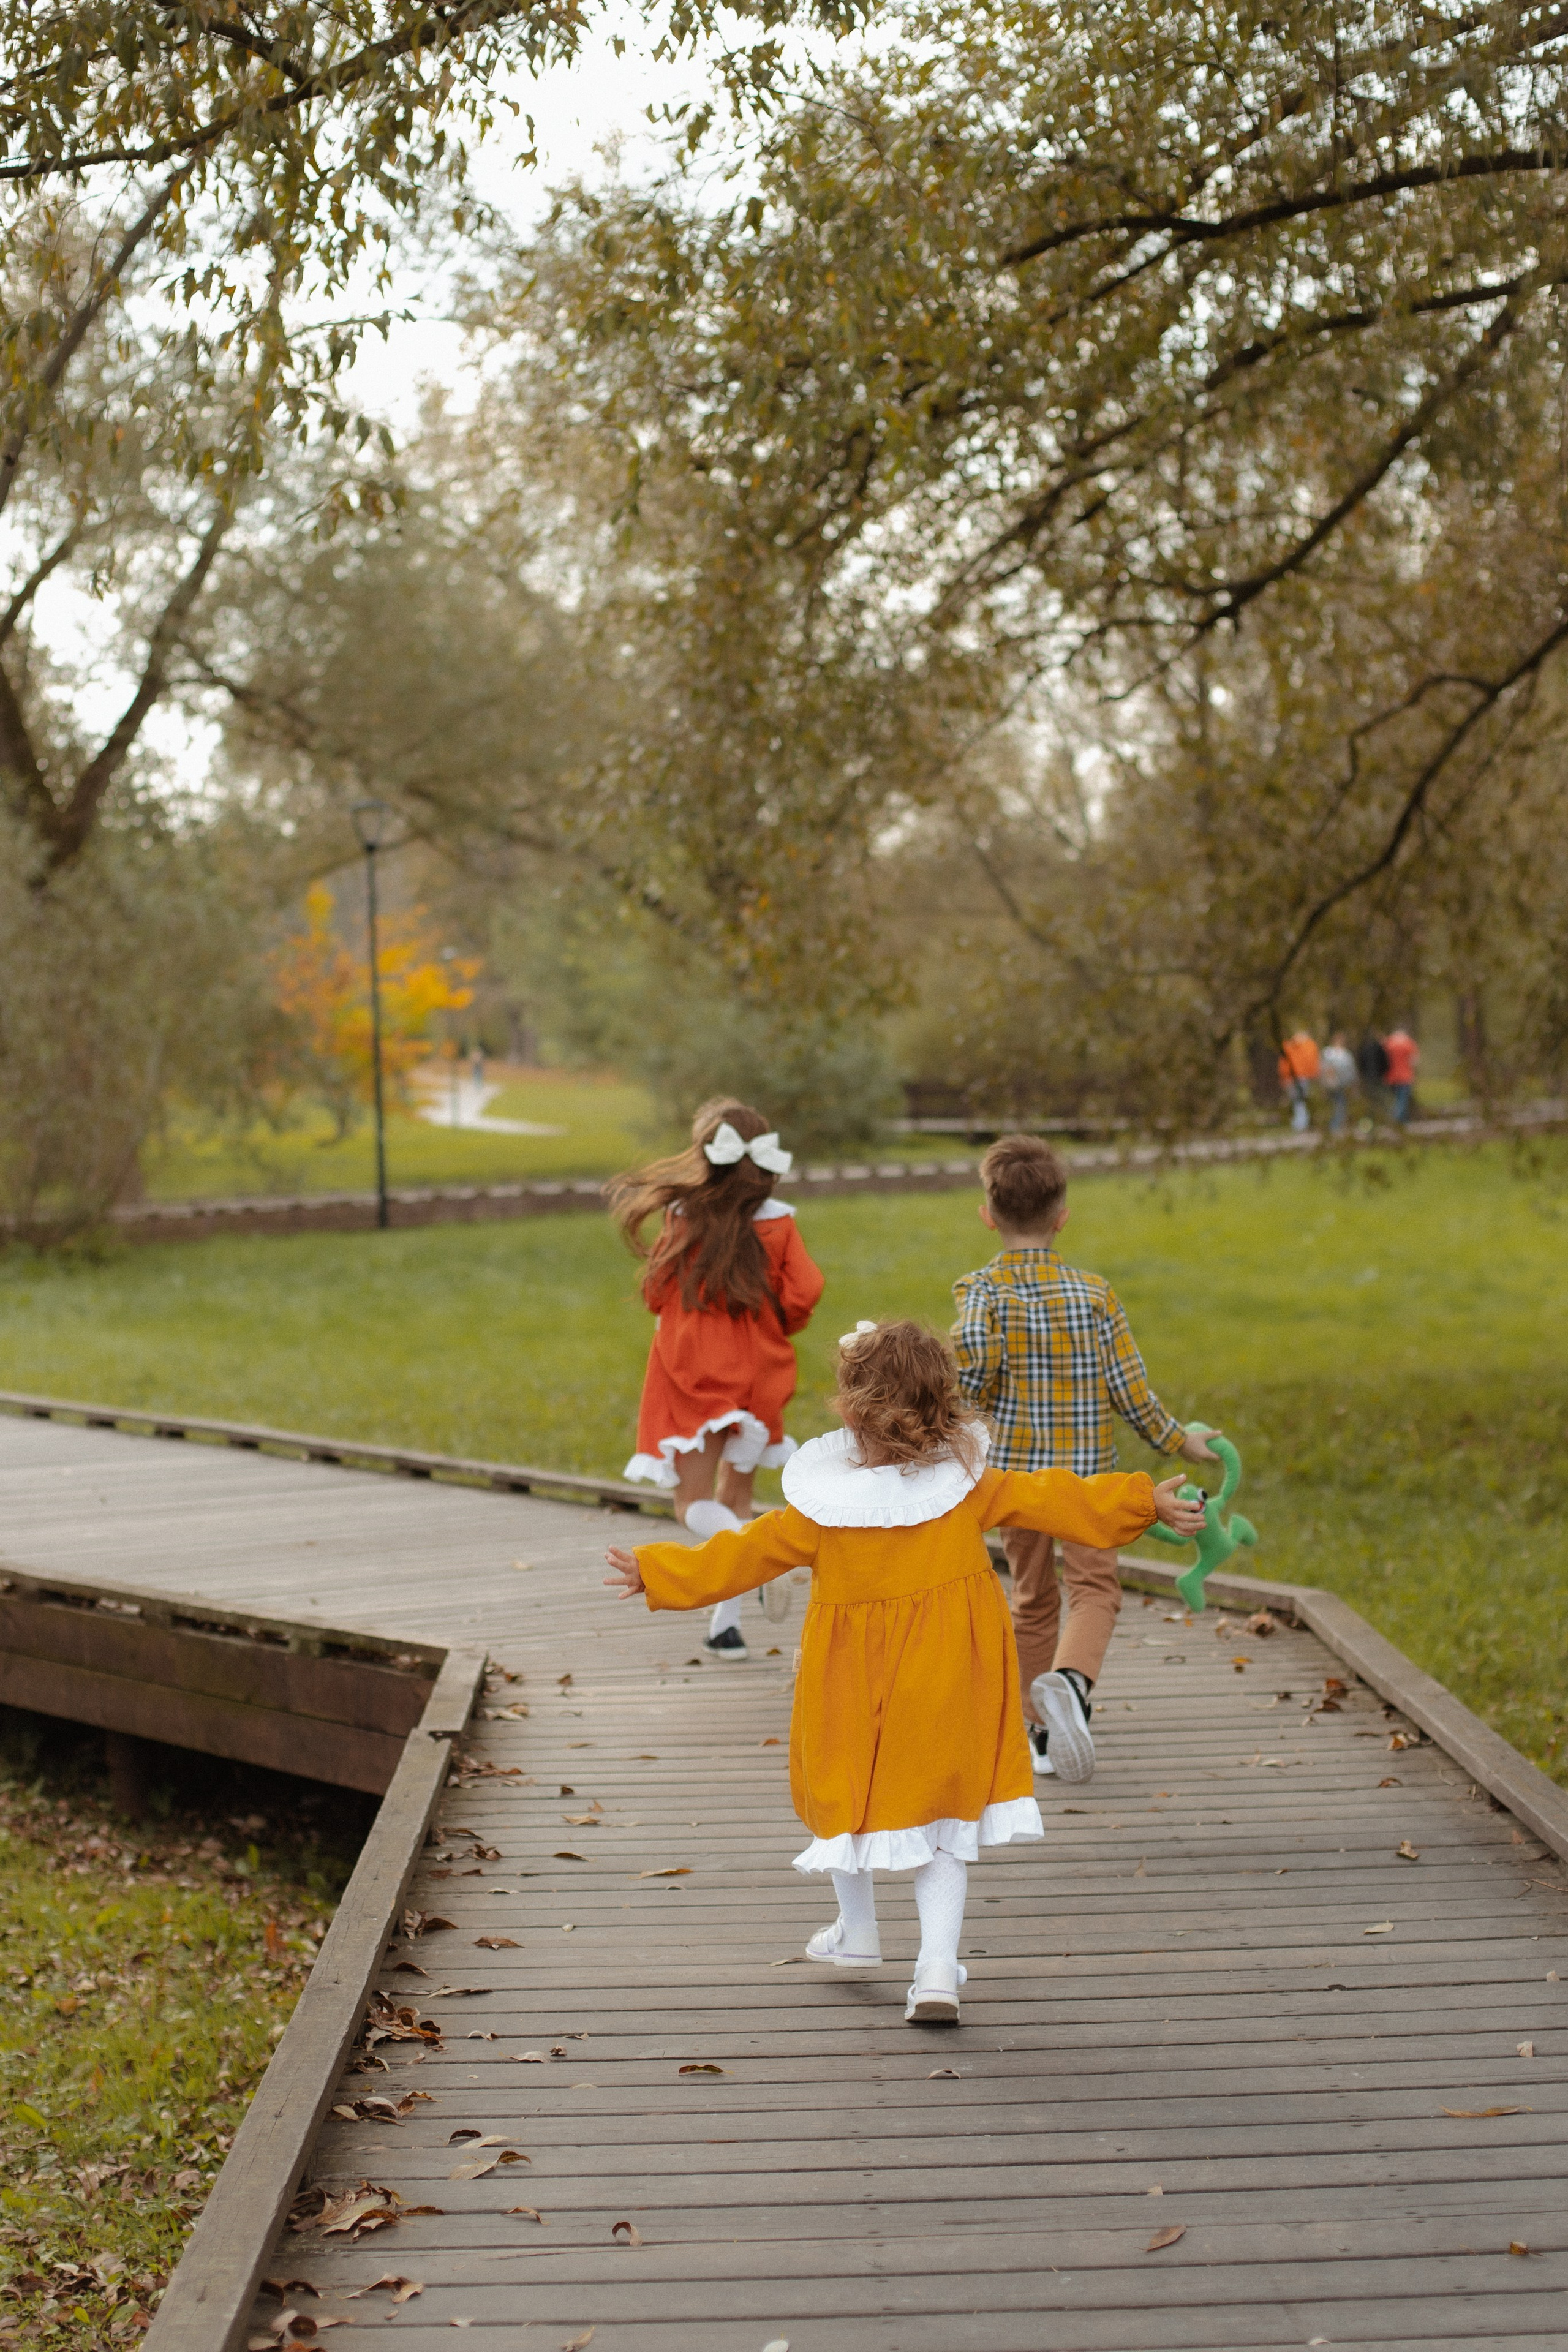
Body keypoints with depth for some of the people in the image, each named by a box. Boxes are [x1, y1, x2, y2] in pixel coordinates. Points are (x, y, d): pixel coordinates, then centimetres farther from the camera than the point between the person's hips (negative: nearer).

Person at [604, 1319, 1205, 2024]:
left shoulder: (821, 1507, -15)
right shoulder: (968, 1487, -11)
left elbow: (742, 1556, -7)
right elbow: (1053, 1501, -4)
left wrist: (656, 1570, 5)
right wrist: (1145, 1503, 7)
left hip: (855, 1683, -1)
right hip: (948, 1681, 1)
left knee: (846, 1791, 22)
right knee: (942, 1810, 10)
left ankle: (857, 1931, 40)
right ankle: (938, 1968, -2)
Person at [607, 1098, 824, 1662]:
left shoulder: (682, 1217, -8)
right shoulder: (778, 1222, -4)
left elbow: (657, 1294, -1)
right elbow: (804, 1292, -10)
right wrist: (774, 1330, 11)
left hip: (690, 1368, -3)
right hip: (757, 1374, 3)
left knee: (695, 1502, -1)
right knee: (735, 1495, 15)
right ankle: (726, 1624, 13)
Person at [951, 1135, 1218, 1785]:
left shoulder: (982, 1291, -7)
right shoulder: (1094, 1291, -4)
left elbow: (972, 1358, -27)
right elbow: (1128, 1387, -2)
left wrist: (969, 1405, -8)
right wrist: (1176, 1440, 11)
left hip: (1014, 1468, 1)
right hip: (1088, 1472, -1)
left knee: (1032, 1596, 14)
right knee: (1094, 1586, -2)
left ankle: (1044, 1733, 21)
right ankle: (1071, 1681, -31)